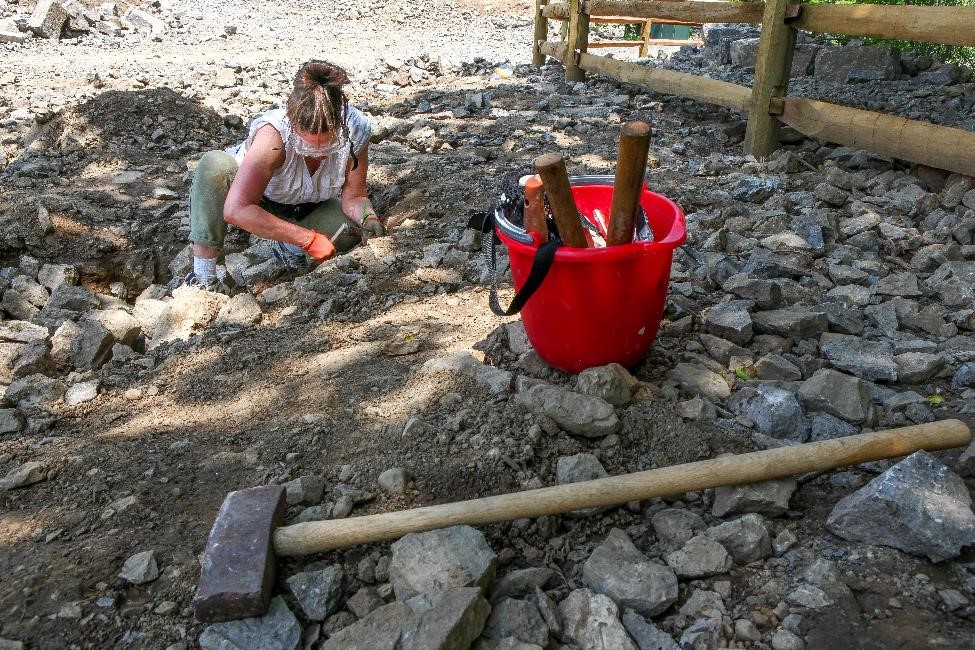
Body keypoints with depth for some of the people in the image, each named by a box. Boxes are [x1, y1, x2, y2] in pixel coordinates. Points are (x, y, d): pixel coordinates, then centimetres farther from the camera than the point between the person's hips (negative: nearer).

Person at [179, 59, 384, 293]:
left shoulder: (355, 129, -30)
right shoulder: (274, 134, -41)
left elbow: (353, 197, -17)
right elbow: (236, 210, -46)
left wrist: (368, 217, -41)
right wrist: (307, 238, -48)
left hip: (303, 206, 3)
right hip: (255, 198, -3)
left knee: (355, 223, -27)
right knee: (215, 165, -36)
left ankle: (288, 247, 4)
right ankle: (203, 276, -26)